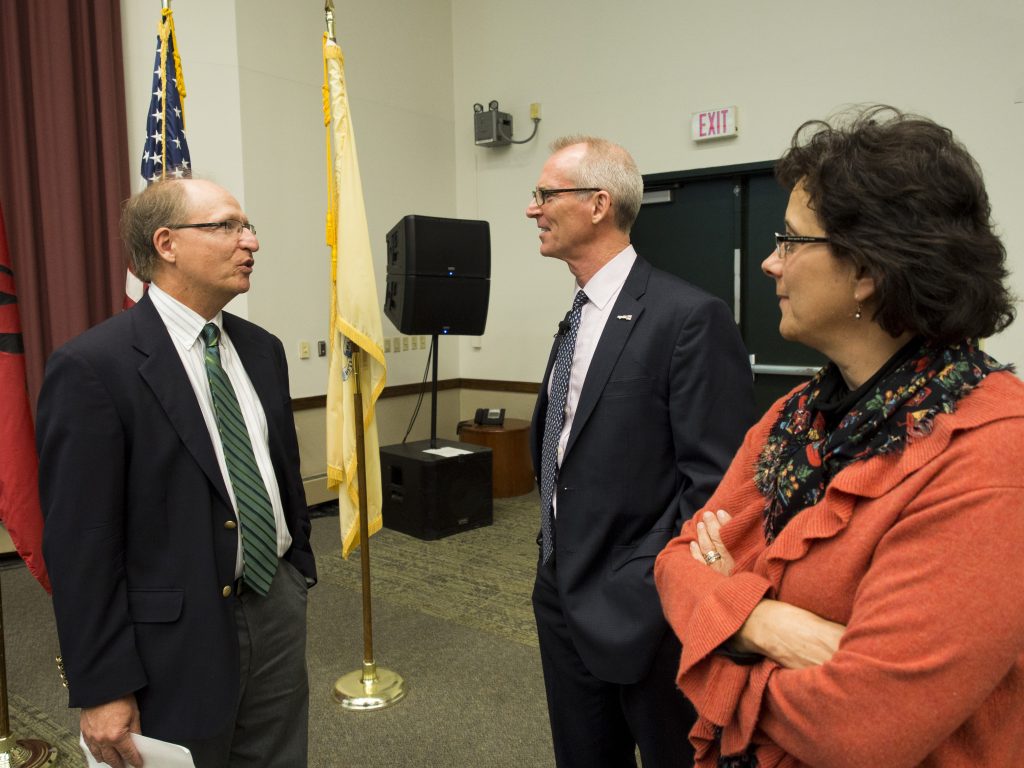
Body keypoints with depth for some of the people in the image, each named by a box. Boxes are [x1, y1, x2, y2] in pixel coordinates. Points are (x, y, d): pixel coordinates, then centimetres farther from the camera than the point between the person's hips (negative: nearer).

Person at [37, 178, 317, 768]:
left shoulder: (261, 349, 5)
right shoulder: (93, 366, -15)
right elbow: (81, 543, -15)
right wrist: (103, 690, -13)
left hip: (278, 609, 6)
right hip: (179, 634, -6)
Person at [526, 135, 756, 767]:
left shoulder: (690, 317, -18)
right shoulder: (579, 316, 9)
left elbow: (717, 482, -20)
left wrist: (660, 589, -18)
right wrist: (556, 560, 15)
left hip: (643, 613, -8)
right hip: (567, 598, 8)